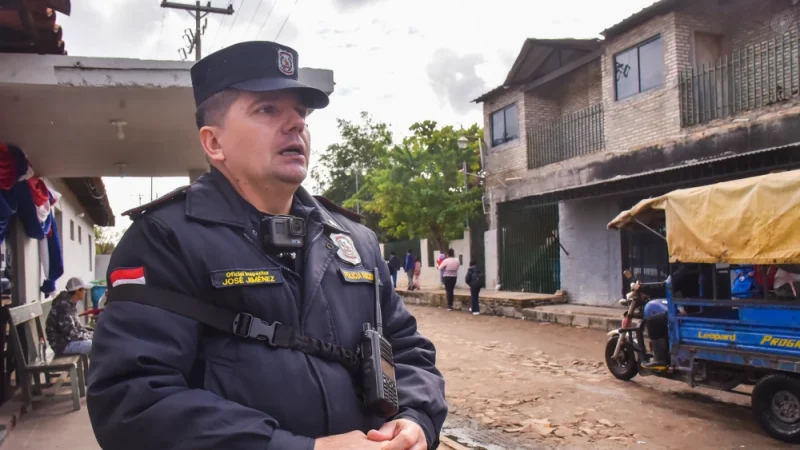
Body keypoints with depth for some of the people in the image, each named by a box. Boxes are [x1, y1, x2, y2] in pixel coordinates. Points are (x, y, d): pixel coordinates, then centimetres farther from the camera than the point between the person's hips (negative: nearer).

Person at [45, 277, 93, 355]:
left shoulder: (71, 304, 9)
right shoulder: (64, 305, -22)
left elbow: (77, 327, 17)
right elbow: (70, 334, -24)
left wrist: (92, 334, 4)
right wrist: (91, 336, -14)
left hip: (67, 340, 10)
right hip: (62, 344, -10)